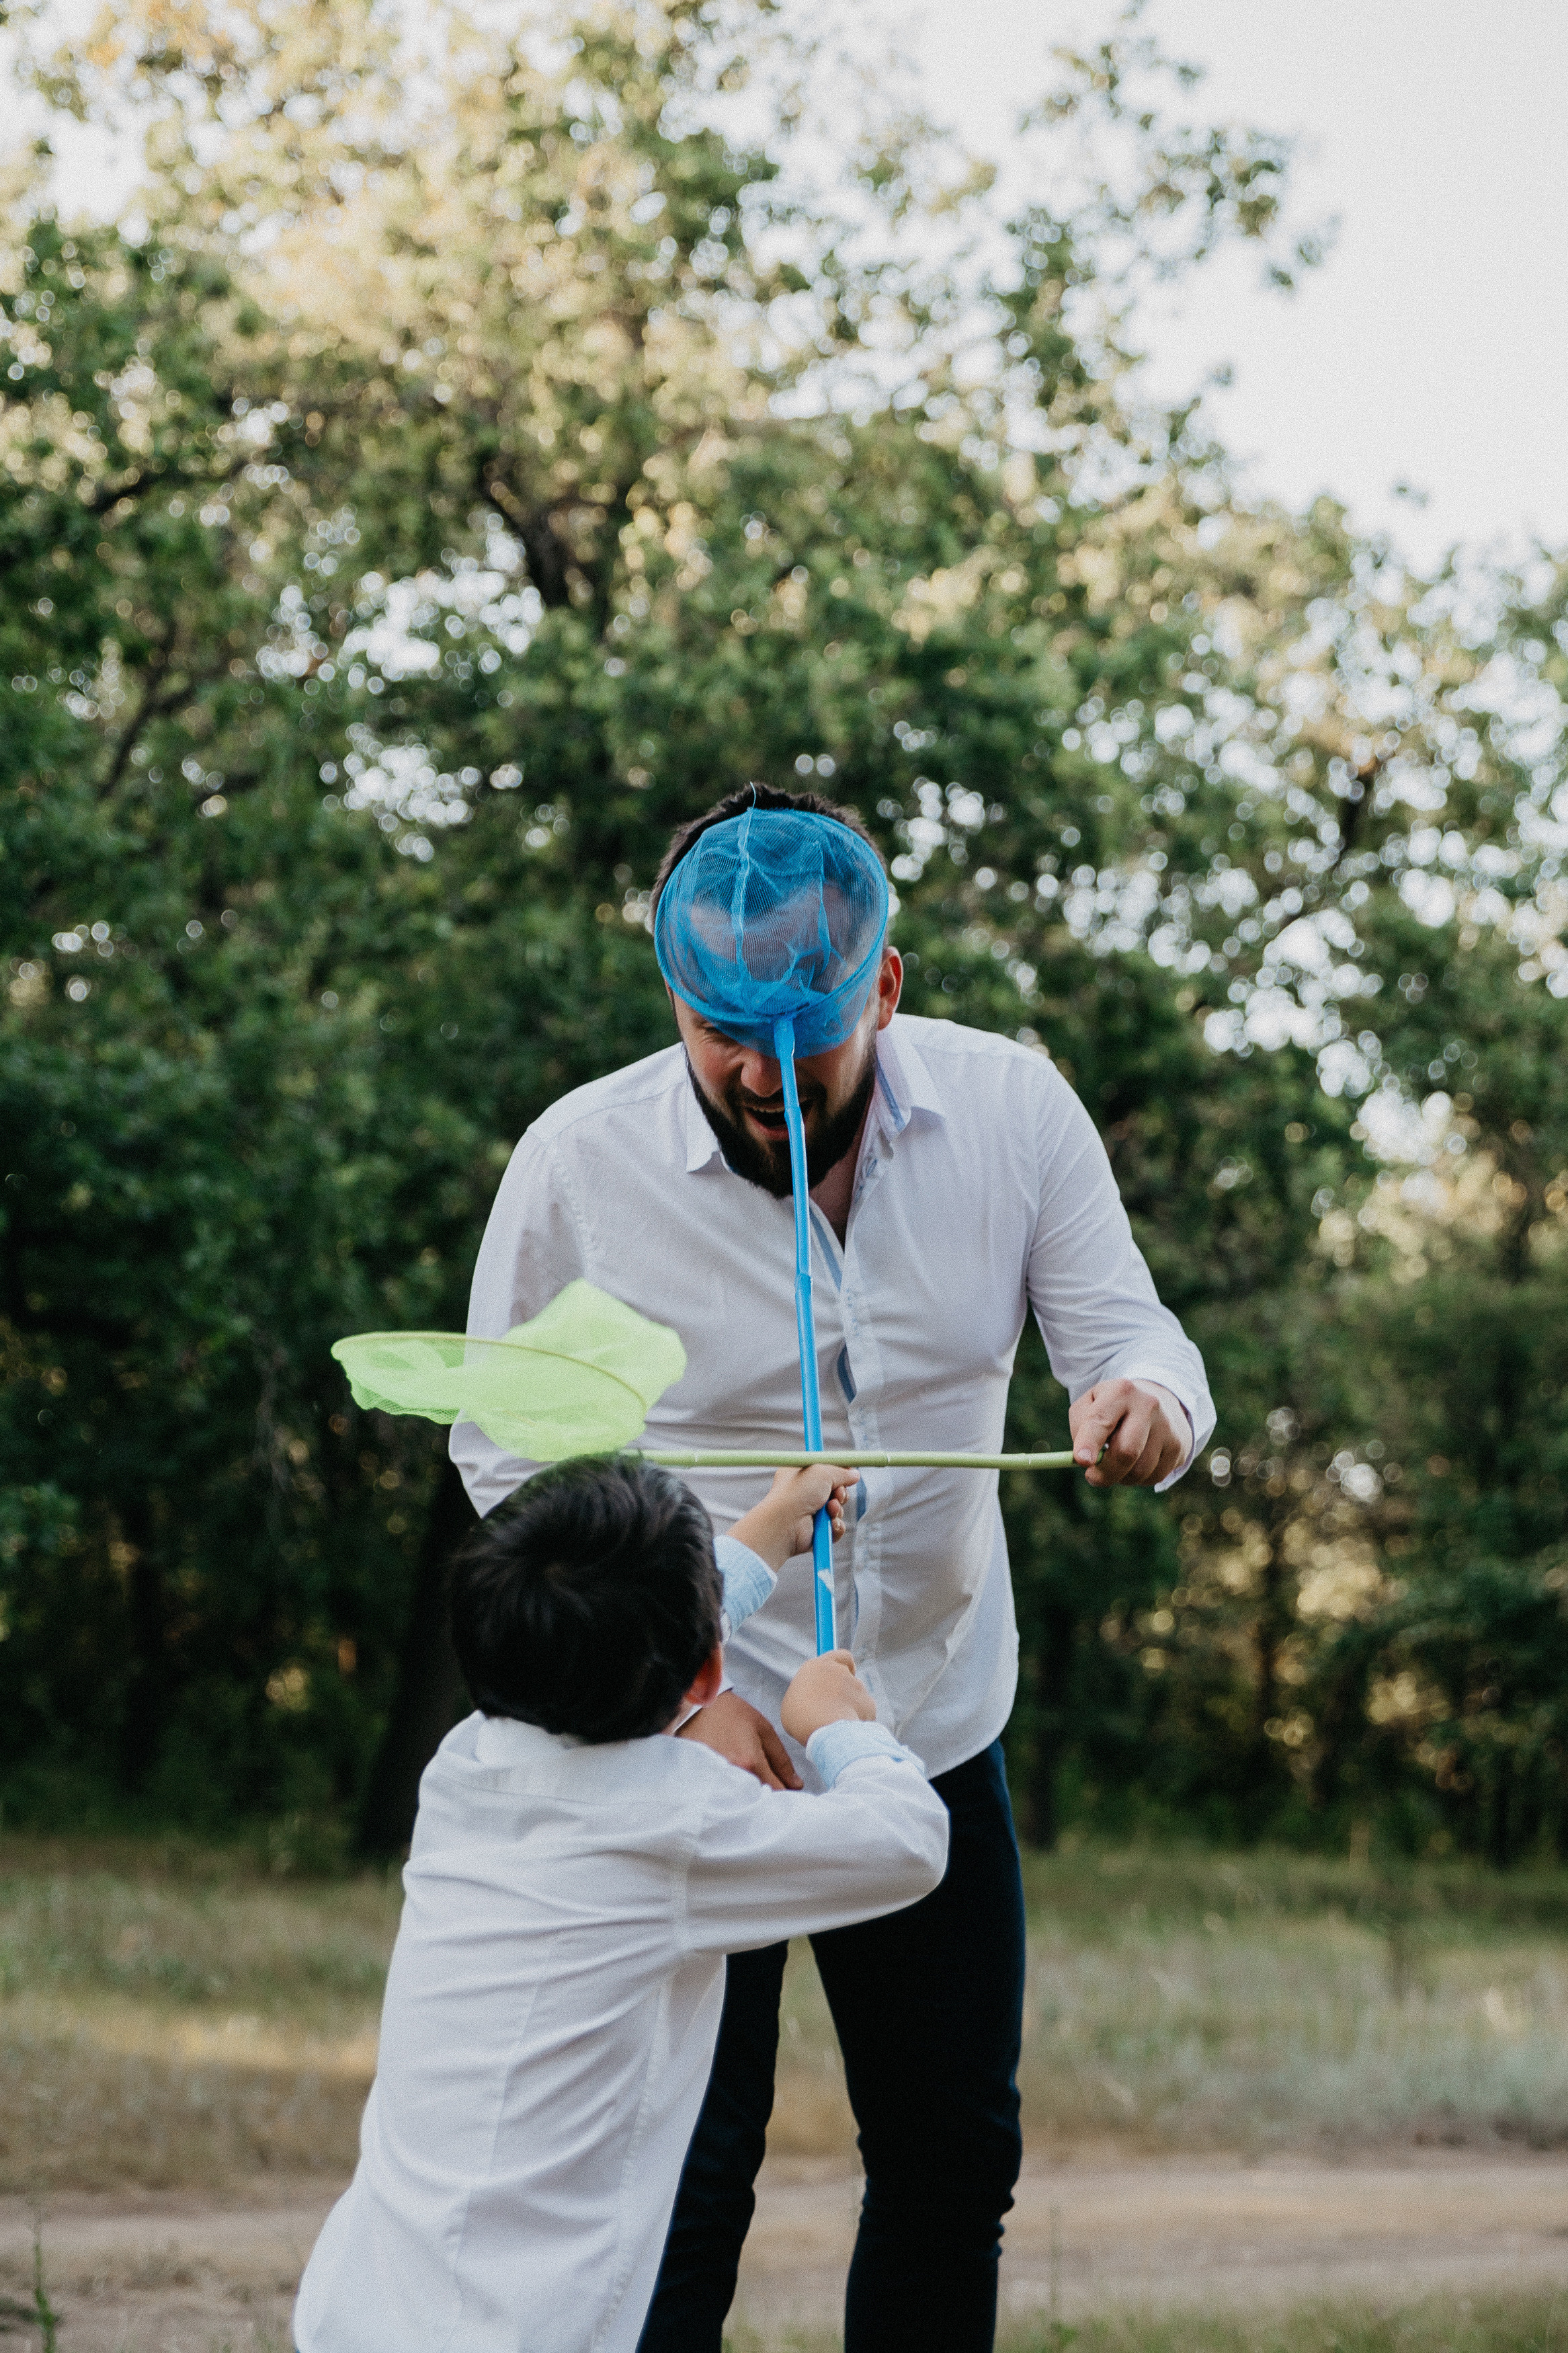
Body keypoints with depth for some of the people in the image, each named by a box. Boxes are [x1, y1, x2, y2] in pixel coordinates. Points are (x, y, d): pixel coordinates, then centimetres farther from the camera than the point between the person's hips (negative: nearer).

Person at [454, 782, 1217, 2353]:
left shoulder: (1012, 1108, -10)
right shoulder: (579, 1164, -16)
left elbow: (1136, 1340, -7)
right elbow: (510, 1463, -8)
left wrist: (1143, 1404, -33)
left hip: (937, 1736, 3)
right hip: (687, 1736, -3)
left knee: (955, 2159, 13)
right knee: (681, 2179, 0)